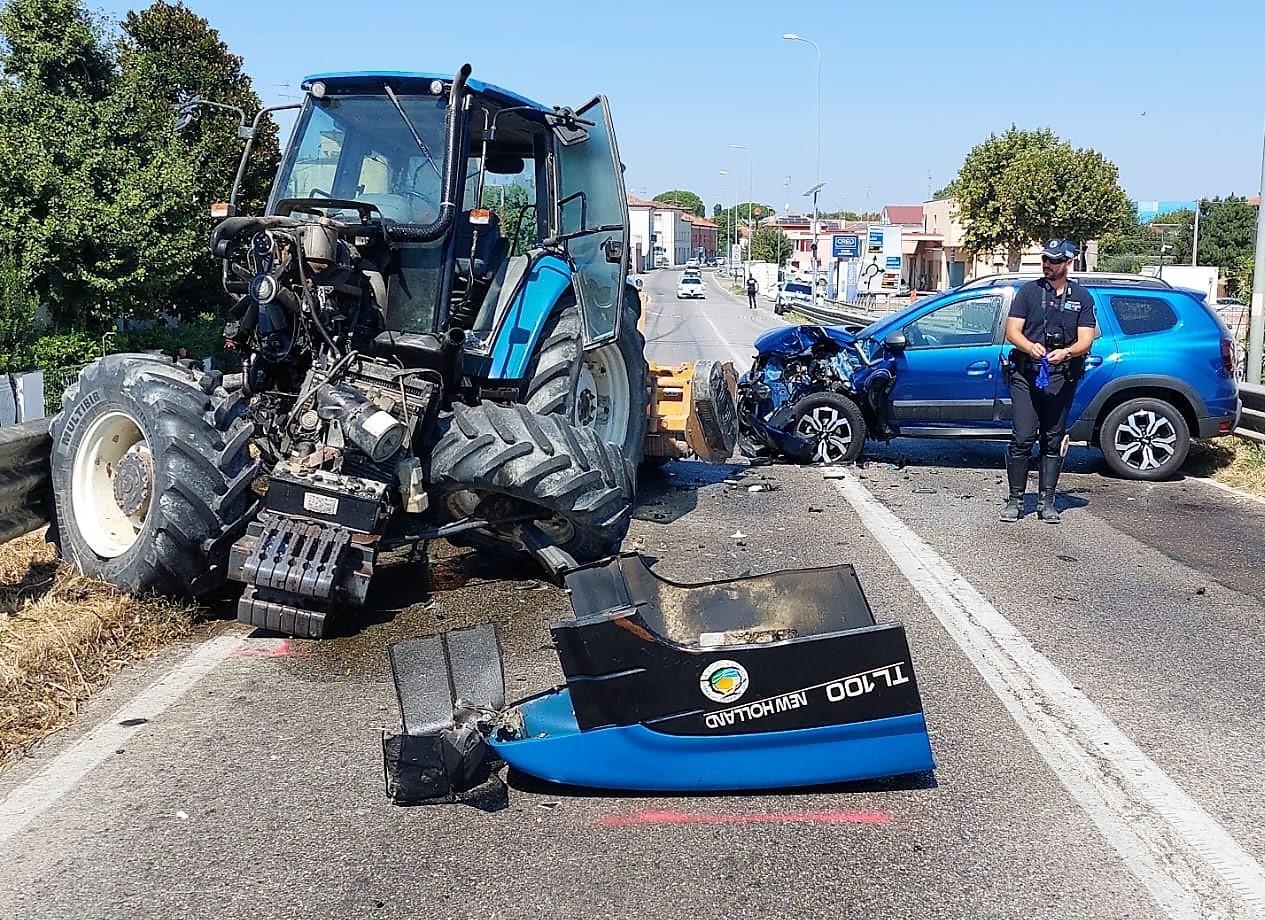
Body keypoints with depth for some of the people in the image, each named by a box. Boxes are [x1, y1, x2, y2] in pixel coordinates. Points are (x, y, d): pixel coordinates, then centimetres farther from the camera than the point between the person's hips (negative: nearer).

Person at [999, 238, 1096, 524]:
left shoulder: (1082, 297, 11)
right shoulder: (1028, 291, 9)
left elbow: (1085, 340, 3)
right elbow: (1012, 332, 1)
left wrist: (1066, 352, -19)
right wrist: (1030, 346, -20)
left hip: (1061, 378, 1)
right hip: (1026, 374, -1)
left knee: (1053, 441, 5)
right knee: (1022, 438, -7)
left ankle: (1046, 501, 12)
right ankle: (1015, 499, 1)